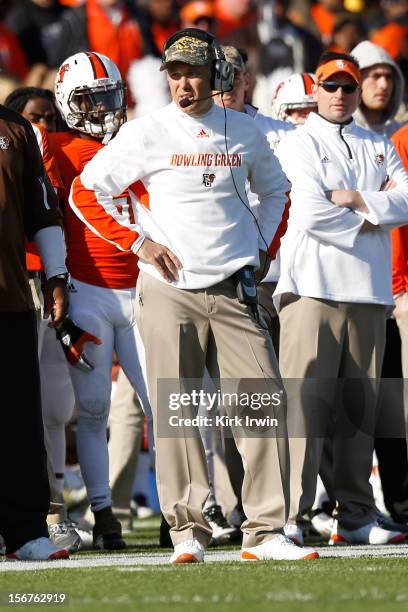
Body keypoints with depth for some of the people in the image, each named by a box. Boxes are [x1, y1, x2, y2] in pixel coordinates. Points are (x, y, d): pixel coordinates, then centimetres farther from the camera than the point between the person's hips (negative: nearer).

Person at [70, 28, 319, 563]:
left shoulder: (244, 132, 9)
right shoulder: (147, 134, -2)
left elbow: (274, 190, 27)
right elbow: (85, 191, 0)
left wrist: (261, 248, 14)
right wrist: (138, 242, -6)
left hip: (233, 290, 3)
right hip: (170, 291, -3)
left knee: (264, 405, -5)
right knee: (176, 413, -4)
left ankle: (265, 532, -1)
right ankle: (188, 532, 3)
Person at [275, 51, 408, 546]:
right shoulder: (297, 144, 3)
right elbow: (312, 213, -11)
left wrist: (358, 200, -9)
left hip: (368, 289, 5)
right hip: (314, 287, -5)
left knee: (361, 406, 6)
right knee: (304, 401, -11)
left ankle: (354, 515, 10)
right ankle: (288, 514, -13)